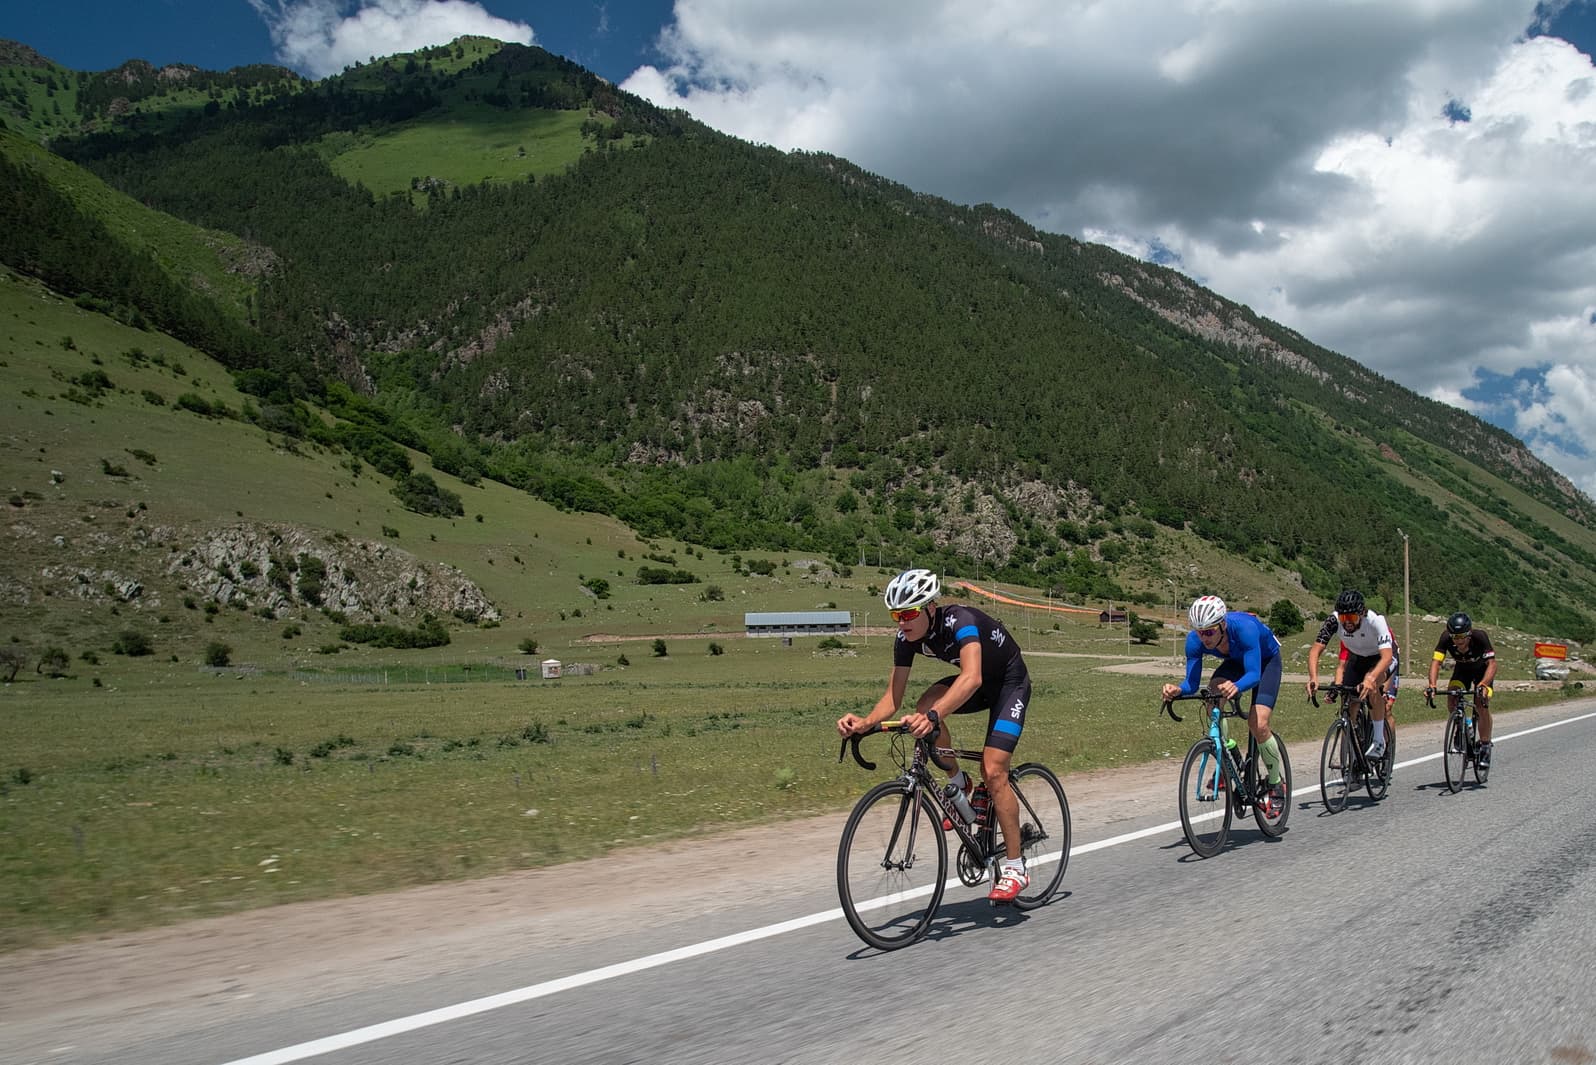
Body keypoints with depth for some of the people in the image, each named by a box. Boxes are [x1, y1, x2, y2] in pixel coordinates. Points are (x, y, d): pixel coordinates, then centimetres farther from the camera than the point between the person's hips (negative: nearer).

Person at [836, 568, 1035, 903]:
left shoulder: (960, 620, -36)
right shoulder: (907, 638, -16)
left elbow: (972, 678, -52)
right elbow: (893, 696, -16)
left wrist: (935, 715, -66)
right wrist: (865, 722, -37)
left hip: (1010, 682, -6)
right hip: (979, 684, 6)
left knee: (992, 771, -18)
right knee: (925, 706, -24)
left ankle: (1015, 867, -5)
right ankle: (958, 784, 1)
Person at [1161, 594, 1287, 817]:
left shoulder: (1244, 627, -41)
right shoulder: (1194, 640, -28)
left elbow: (1253, 674, -46)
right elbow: (1192, 684, -27)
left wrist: (1236, 687, -66)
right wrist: (1178, 689, -49)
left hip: (1266, 661, -4)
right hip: (1235, 662, 4)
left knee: (1258, 725, -19)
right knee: (1212, 693, -28)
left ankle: (1277, 785, 4)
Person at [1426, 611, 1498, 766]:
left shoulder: (1480, 636, -36)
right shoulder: (1446, 638, -30)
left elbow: (1492, 664, -41)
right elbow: (1436, 662, -35)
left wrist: (1483, 684, -57)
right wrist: (1432, 685, -51)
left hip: (1482, 670, -2)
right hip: (1461, 670, 2)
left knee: (1482, 705, -19)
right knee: (1451, 698, -21)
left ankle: (1485, 747, -3)